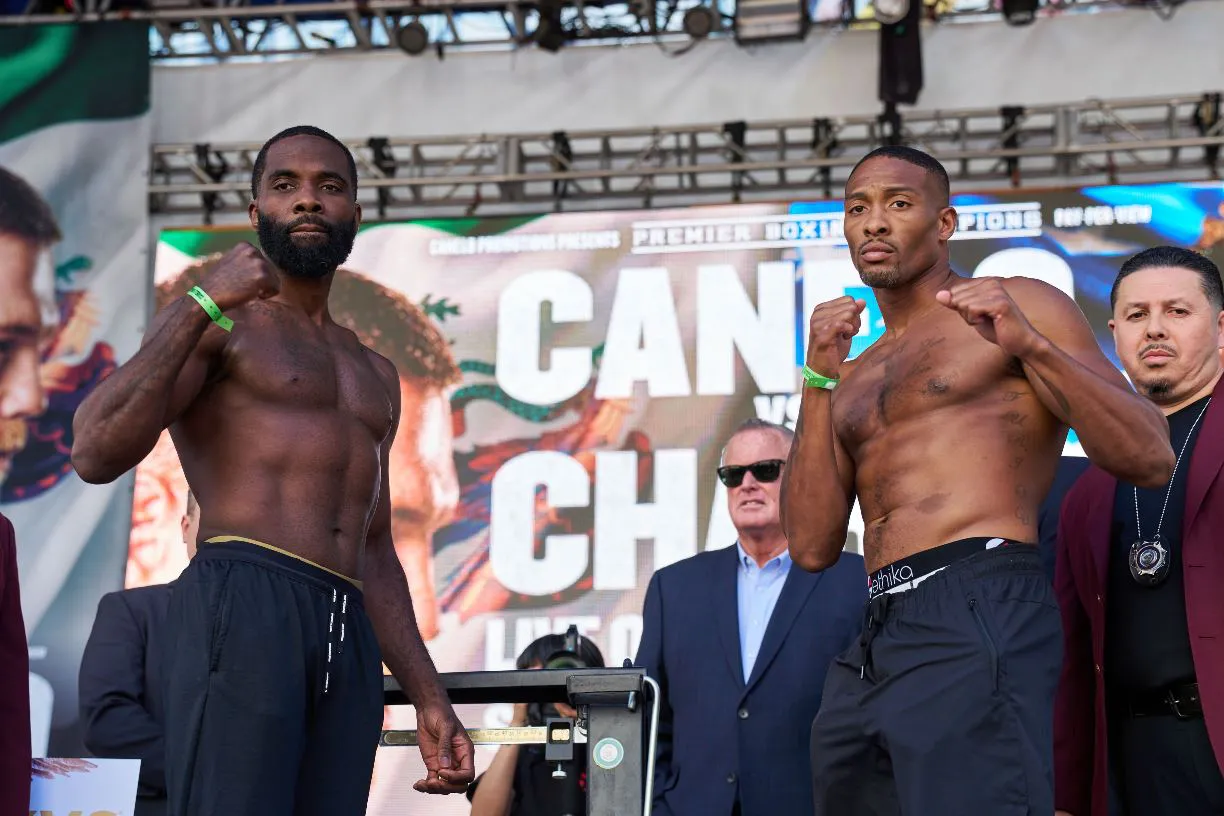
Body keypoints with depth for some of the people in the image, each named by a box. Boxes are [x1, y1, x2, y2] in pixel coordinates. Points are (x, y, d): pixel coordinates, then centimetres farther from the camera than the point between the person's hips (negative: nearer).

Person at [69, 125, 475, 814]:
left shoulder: (376, 376, 29)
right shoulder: (213, 324, 9)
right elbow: (97, 454, -7)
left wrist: (431, 701, 19)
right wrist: (201, 308, -9)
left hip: (349, 636, 6)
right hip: (243, 606, -6)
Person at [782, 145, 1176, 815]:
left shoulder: (1022, 308, 7)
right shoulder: (857, 378, 23)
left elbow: (1150, 460, -2)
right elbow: (812, 548, 11)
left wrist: (1030, 344, -13)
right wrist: (819, 380, 5)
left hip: (979, 613, -6)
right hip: (872, 647, 7)